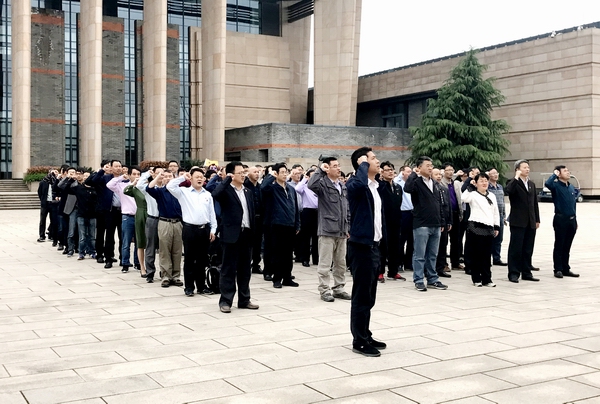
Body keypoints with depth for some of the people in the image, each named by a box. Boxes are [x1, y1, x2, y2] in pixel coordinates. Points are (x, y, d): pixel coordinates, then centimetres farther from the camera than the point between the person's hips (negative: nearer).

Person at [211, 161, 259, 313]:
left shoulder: (248, 192, 15)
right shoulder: (226, 190, -4)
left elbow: (252, 213, 15)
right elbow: (215, 194, -28)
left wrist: (254, 232, 8)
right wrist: (227, 179, -19)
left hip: (247, 235, 6)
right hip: (232, 235, -6)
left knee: (245, 269, 12)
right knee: (229, 269, 0)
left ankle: (244, 300, 21)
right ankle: (225, 301, 7)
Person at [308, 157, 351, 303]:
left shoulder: (343, 186, 15)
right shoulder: (323, 184, -6)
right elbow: (311, 185, -31)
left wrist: (348, 227, 15)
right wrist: (320, 170, -20)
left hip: (341, 231, 7)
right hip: (327, 230, -7)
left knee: (341, 263, 13)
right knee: (325, 263, -1)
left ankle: (338, 288, 23)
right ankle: (324, 290, 7)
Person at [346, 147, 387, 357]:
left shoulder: (375, 187, 15)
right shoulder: (355, 184, -12)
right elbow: (360, 183, -39)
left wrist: (380, 239, 16)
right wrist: (363, 164, -21)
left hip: (373, 245, 9)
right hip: (361, 246, -9)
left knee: (369, 296, 15)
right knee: (361, 296, -3)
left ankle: (366, 336, 25)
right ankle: (359, 341, 5)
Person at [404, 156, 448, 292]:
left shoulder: (434, 184, 16)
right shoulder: (416, 182, -7)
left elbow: (439, 204, 19)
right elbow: (407, 188, -31)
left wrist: (442, 222, 16)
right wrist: (414, 174, -19)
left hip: (435, 225, 7)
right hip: (421, 225, -7)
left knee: (432, 255, 13)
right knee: (419, 255, 0)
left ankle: (432, 279, 21)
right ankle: (419, 280, 7)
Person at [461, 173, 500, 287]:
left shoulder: (491, 196, 15)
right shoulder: (473, 194, -2)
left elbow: (496, 212, 19)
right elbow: (464, 198, -25)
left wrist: (497, 226, 14)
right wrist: (470, 187, -16)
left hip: (488, 228, 5)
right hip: (475, 227, -5)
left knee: (487, 255, 8)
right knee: (476, 254, 0)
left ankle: (486, 279, 14)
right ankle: (476, 279, 9)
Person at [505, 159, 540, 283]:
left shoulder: (532, 184, 16)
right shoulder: (513, 183, -4)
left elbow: (535, 203, 17)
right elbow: (508, 190, -29)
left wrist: (537, 220, 12)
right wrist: (516, 178, -22)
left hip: (531, 222, 6)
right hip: (518, 222, -6)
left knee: (528, 249, 9)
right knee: (516, 248, -2)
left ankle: (526, 273, 17)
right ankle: (513, 273, 4)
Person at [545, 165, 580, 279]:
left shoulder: (571, 187, 14)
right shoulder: (556, 185, -7)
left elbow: (574, 204, 18)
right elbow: (547, 183, -32)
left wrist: (575, 220, 16)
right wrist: (554, 174, -15)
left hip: (571, 220, 6)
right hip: (561, 219, -6)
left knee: (567, 246, 12)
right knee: (559, 246, 1)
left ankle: (566, 269, 20)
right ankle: (558, 270, 7)